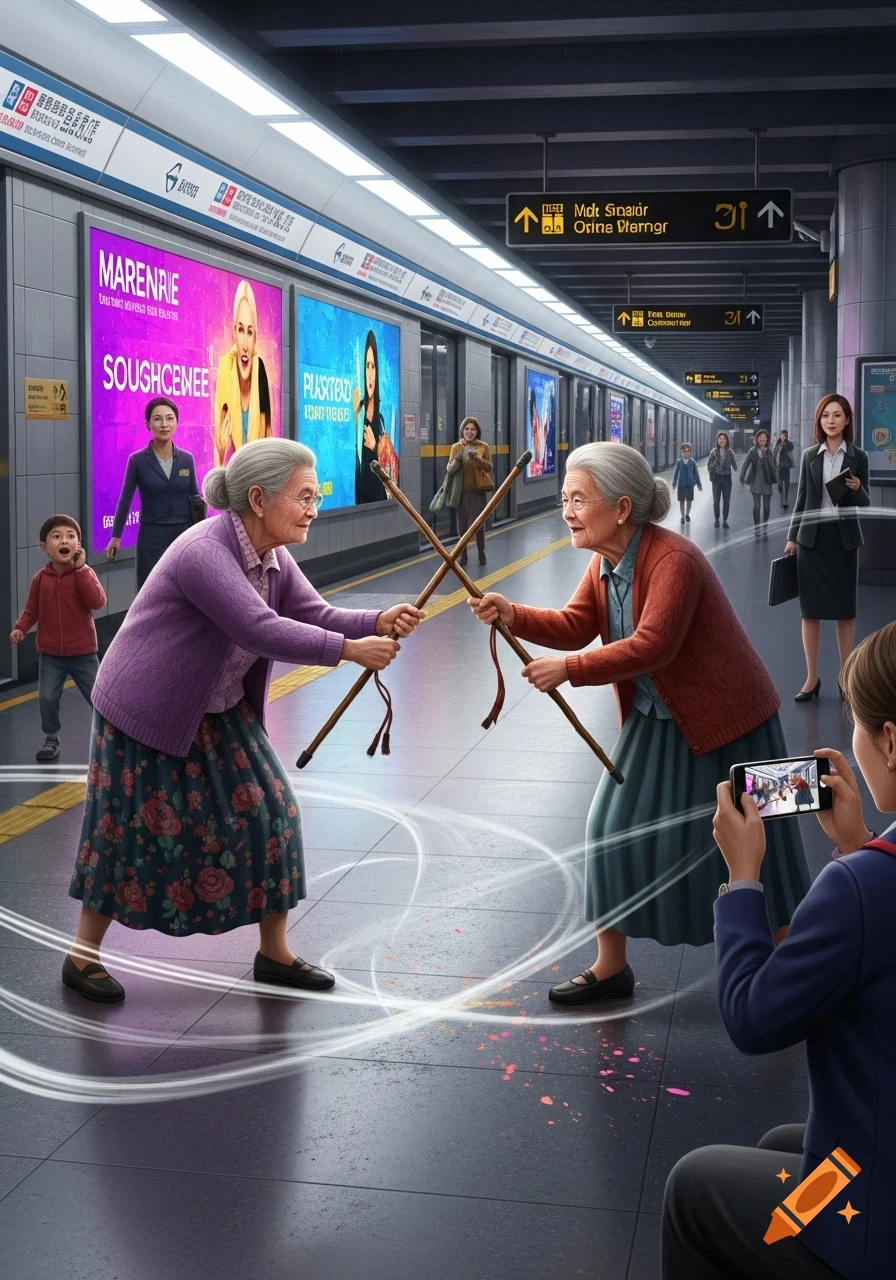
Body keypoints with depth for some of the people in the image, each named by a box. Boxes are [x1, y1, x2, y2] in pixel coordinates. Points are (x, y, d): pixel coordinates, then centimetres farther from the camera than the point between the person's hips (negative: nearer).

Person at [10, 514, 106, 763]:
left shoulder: (84, 573, -9)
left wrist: (80, 568, -26)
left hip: (83, 653, -2)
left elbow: (97, 602, -26)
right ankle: (51, 739, 18)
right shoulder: (40, 579, -3)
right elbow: (31, 609, 6)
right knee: (47, 698, -3)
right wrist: (21, 628, -13)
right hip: (50, 654, 2)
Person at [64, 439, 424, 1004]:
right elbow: (260, 630, -36)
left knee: (267, 812, 4)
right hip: (147, 713, -8)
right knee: (133, 829, 0)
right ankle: (84, 955, 19)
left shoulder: (273, 558, -2)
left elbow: (316, 615, -4)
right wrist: (350, 650, -35)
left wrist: (379, 623, -23)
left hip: (220, 713, 8)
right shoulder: (203, 552, -29)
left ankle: (274, 952, 17)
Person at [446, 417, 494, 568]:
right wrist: (457, 460, -23)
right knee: (462, 523, 4)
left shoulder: (483, 447, 1)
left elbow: (489, 467, -6)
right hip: (461, 491, 1)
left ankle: (481, 552, 17)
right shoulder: (456, 447, 2)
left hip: (478, 491, -1)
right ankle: (463, 553, 19)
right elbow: (449, 469, -2)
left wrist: (476, 457, -22)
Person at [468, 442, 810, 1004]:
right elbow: (576, 625, -1)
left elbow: (652, 646, -34)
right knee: (613, 830, 7)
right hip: (656, 720, 8)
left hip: (724, 721, -8)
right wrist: (513, 615, -17)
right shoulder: (605, 561, 0)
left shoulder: (673, 559, -27)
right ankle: (610, 967, 21)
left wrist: (569, 670, -33)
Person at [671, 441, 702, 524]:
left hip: (690, 484, 1)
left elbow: (696, 473, 3)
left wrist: (699, 484, 5)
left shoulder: (692, 462, -3)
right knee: (681, 500, 5)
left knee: (689, 500, 8)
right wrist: (674, 483, -4)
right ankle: (682, 516, 16)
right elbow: (675, 472, -1)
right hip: (681, 484, -1)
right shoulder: (678, 461, -4)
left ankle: (687, 514, 27)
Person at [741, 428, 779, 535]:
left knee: (766, 507, 5)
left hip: (767, 482, 2)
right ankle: (756, 528, 1)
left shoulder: (768, 451, 2)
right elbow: (746, 464, 4)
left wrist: (765, 454, -17)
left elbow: (773, 465, -8)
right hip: (756, 482, -2)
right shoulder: (753, 451, 0)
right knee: (757, 506, -9)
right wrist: (742, 478, 1)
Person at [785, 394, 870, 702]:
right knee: (810, 610, 3)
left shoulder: (858, 457, 1)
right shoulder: (809, 456, 5)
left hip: (843, 538, -1)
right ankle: (812, 678, 12)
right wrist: (792, 537, 5)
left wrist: (857, 489, -19)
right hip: (812, 537, 1)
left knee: (845, 610, 3)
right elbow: (801, 499, 9)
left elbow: (865, 504, 2)